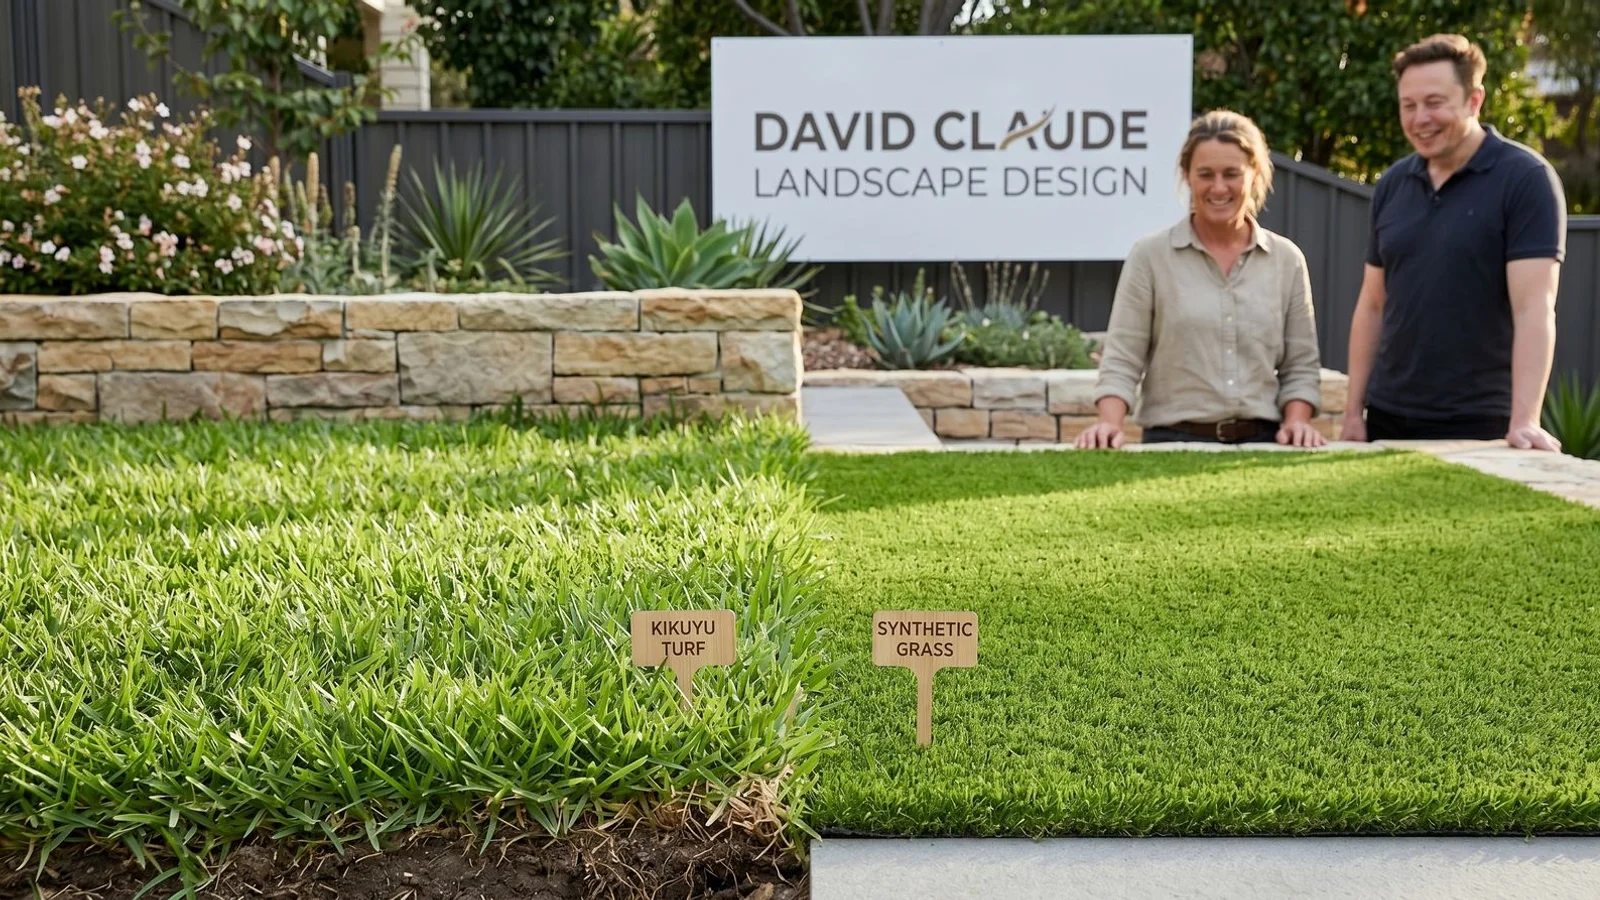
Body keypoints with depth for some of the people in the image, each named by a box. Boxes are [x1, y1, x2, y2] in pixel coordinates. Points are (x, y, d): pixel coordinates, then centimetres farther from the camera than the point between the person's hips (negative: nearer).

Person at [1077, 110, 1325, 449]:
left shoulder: (1286, 259, 10)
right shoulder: (1150, 255, 2)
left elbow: (1301, 364, 11)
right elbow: (1122, 359, -3)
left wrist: (1297, 422, -6)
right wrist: (1110, 424, -18)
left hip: (1261, 442, 3)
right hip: (1174, 441, -3)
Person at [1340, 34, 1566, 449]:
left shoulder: (1526, 178, -8)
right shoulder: (1392, 184, 7)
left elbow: (1533, 307, -17)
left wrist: (1524, 421, -26)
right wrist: (1354, 411, 6)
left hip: (1479, 423, -5)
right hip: (1388, 418, 5)